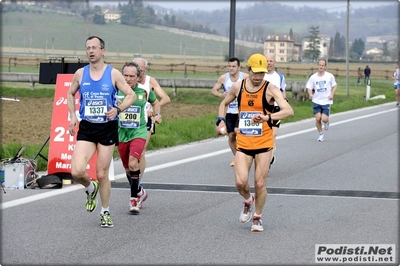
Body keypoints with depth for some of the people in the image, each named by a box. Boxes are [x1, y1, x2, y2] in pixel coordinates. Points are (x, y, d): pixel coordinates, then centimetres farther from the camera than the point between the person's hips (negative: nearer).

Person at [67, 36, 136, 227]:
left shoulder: (113, 74, -4)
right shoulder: (80, 74, 3)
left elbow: (131, 95, -1)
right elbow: (70, 94, 20)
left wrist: (118, 109, -19)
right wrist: (72, 115, 6)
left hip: (108, 128, -2)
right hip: (86, 128, 2)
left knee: (102, 174, 3)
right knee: (77, 171, -15)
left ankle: (105, 212, 23)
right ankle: (90, 189, 19)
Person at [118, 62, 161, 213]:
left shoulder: (144, 91, -2)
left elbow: (155, 102, 20)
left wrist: (157, 115, 5)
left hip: (139, 133, -2)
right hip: (121, 134, 2)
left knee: (133, 163, -22)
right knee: (127, 168, 12)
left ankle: (134, 198, -12)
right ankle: (139, 192, 37)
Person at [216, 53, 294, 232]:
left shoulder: (270, 89, -11)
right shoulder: (238, 87, 1)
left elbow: (289, 111, -24)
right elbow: (224, 104, 21)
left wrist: (268, 117, -40)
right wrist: (221, 120, 3)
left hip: (263, 144, -2)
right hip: (243, 143, 2)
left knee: (260, 183, 1)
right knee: (241, 182, -10)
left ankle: (257, 217, 23)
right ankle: (248, 201, 25)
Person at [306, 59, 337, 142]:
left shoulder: (330, 76, -3)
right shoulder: (313, 77, 0)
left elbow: (335, 85, 9)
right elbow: (309, 88, 5)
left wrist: (332, 94, -6)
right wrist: (310, 94, -16)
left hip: (326, 101, -1)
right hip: (316, 101, 1)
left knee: (324, 119, -12)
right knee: (318, 118, -6)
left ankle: (327, 122, 26)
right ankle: (321, 134, 16)